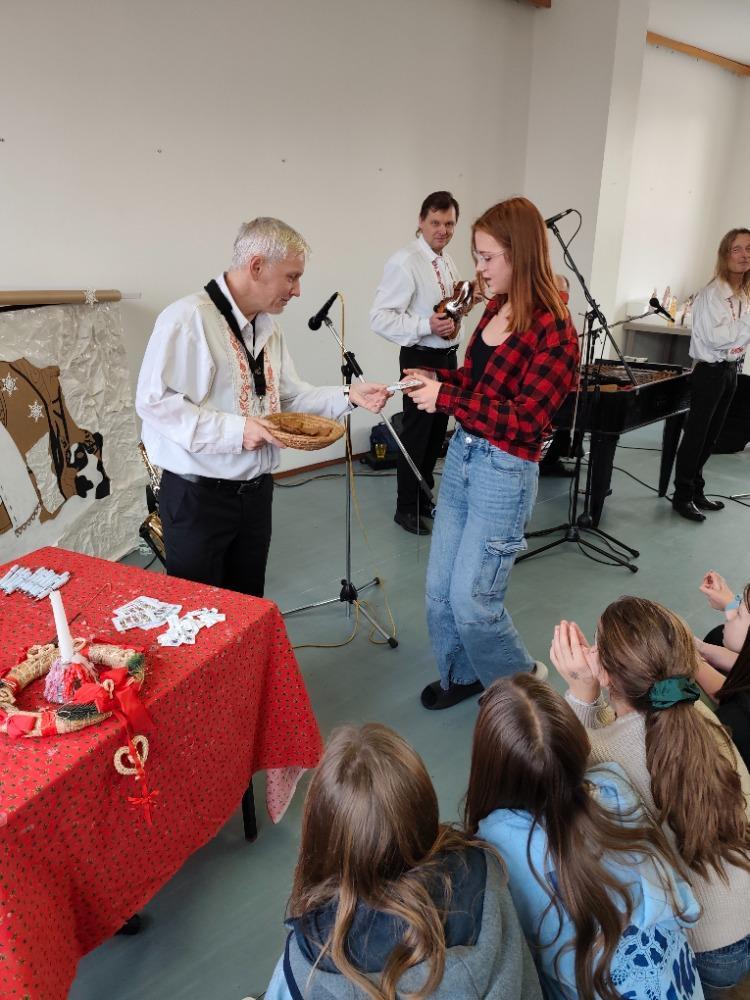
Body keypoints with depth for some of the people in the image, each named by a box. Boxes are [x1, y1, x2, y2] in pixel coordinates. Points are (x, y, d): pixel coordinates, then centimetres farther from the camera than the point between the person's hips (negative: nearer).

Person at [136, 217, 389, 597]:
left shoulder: (268, 326, 10)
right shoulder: (188, 318, -18)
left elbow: (288, 394, 14)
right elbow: (153, 401, -22)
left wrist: (348, 396, 0)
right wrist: (234, 430, -26)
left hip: (256, 489, 8)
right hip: (199, 494, -7)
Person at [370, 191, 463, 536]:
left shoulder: (448, 261, 11)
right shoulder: (405, 261, -16)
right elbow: (380, 317, -21)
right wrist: (427, 325, -29)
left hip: (448, 356, 8)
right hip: (422, 358, -8)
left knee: (437, 432, 16)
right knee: (416, 434, 0)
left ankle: (424, 498, 32)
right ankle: (406, 508, 15)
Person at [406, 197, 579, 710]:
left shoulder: (553, 330, -17)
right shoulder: (495, 309, 5)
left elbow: (526, 420, -21)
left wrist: (446, 399, -22)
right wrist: (436, 378, -2)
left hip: (505, 473, -7)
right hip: (461, 455, 8)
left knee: (471, 598, 1)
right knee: (439, 587, 14)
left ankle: (522, 683, 29)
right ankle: (462, 674, 38)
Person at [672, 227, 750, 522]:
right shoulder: (713, 293, -14)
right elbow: (717, 337, -23)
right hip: (710, 372, -8)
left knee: (710, 436, 14)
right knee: (695, 435, -4)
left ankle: (696, 491, 24)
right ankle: (682, 496, 4)